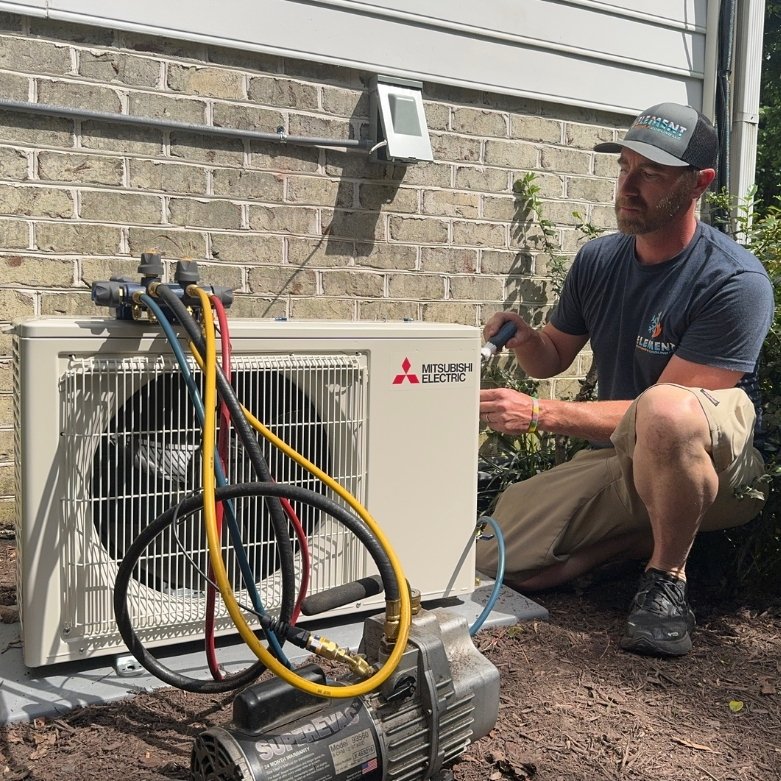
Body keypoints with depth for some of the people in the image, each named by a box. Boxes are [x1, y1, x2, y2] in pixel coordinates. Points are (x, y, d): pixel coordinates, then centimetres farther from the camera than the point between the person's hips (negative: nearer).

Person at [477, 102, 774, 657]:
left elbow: (665, 409, -26)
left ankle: (667, 576, -15)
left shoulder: (736, 283, -21)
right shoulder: (598, 260, -1)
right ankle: (649, 534, 12)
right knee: (500, 563, -6)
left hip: (717, 455, -5)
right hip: (620, 454, 6)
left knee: (664, 410, -42)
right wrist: (524, 339, -14)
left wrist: (540, 414, -30)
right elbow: (555, 357, 11)